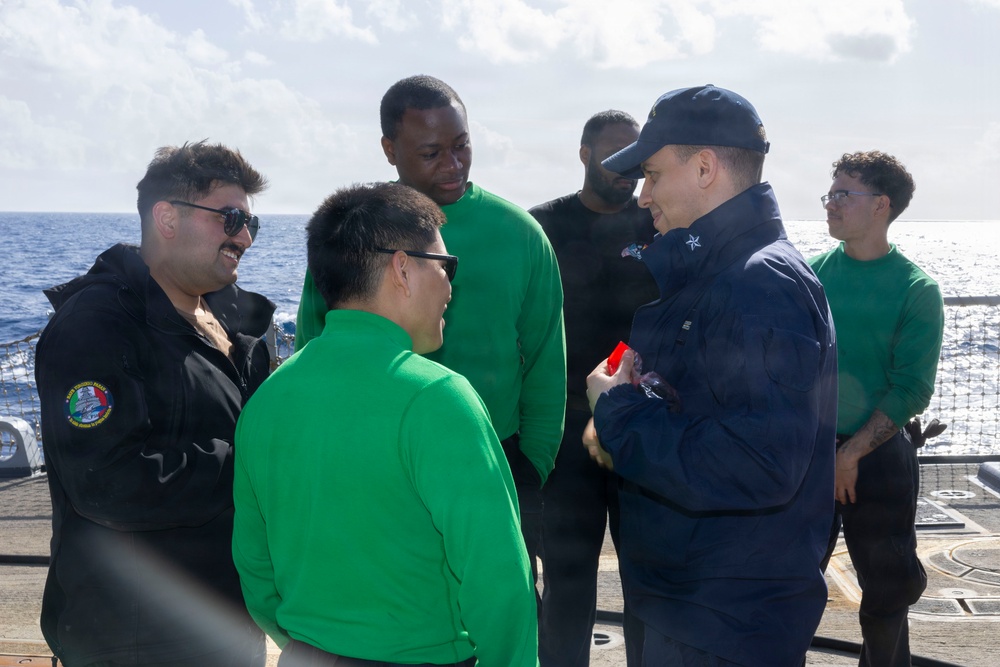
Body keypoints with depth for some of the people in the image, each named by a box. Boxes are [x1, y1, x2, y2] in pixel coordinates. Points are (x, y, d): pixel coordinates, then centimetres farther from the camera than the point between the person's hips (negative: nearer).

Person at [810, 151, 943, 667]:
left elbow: (911, 390, -10)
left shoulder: (916, 289, -6)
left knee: (888, 587, 8)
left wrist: (851, 455, -14)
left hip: (876, 453, -2)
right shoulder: (811, 274, 2)